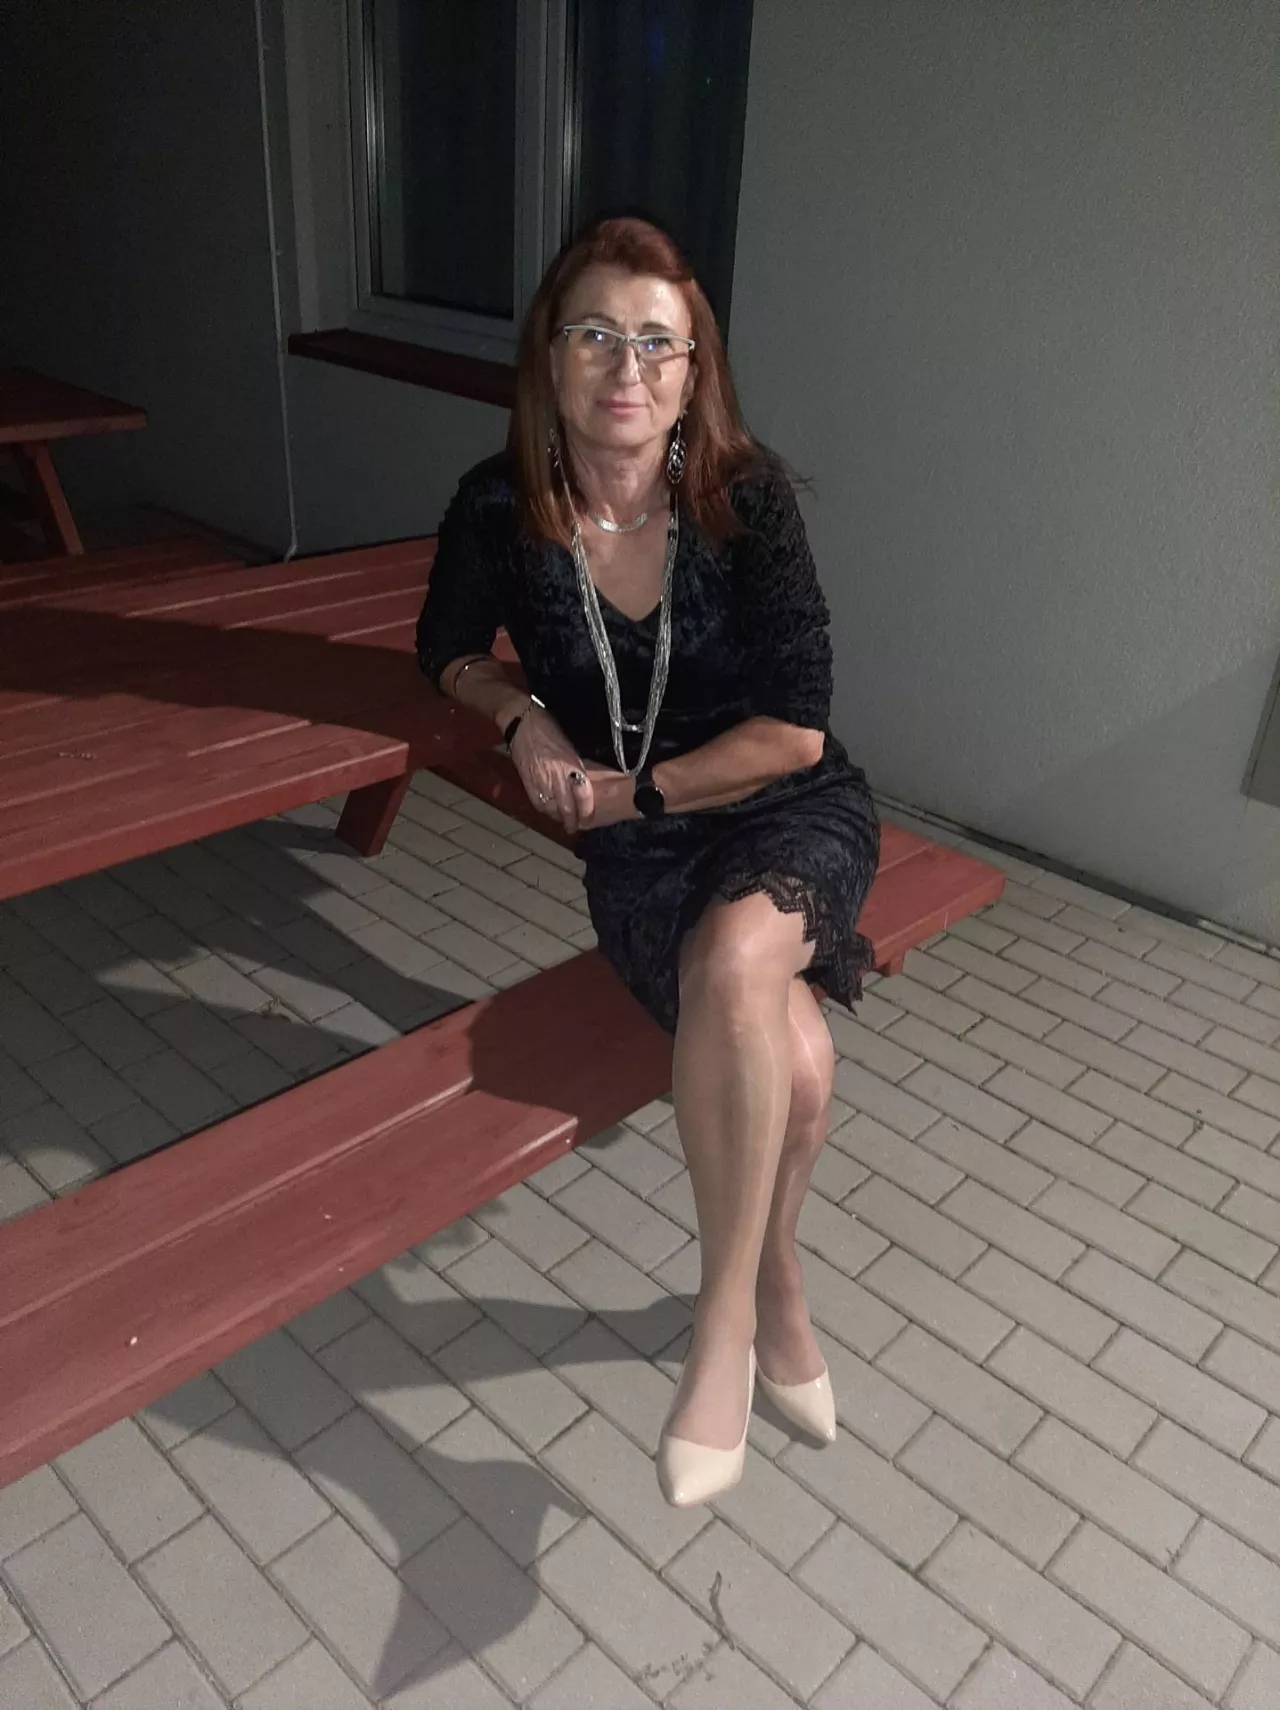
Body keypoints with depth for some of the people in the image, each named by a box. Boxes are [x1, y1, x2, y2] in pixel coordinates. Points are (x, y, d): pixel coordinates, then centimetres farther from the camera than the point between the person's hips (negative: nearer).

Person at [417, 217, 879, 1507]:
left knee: (736, 959, -36)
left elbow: (794, 731, -12)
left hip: (790, 813, 0)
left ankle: (723, 1325, -17)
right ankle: (777, 1295, 2)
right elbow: (449, 649, 12)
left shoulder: (744, 496, -12)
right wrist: (523, 716, -8)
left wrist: (636, 788, -12)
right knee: (790, 1054, -28)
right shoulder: (500, 509, -8)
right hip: (636, 845, 1)